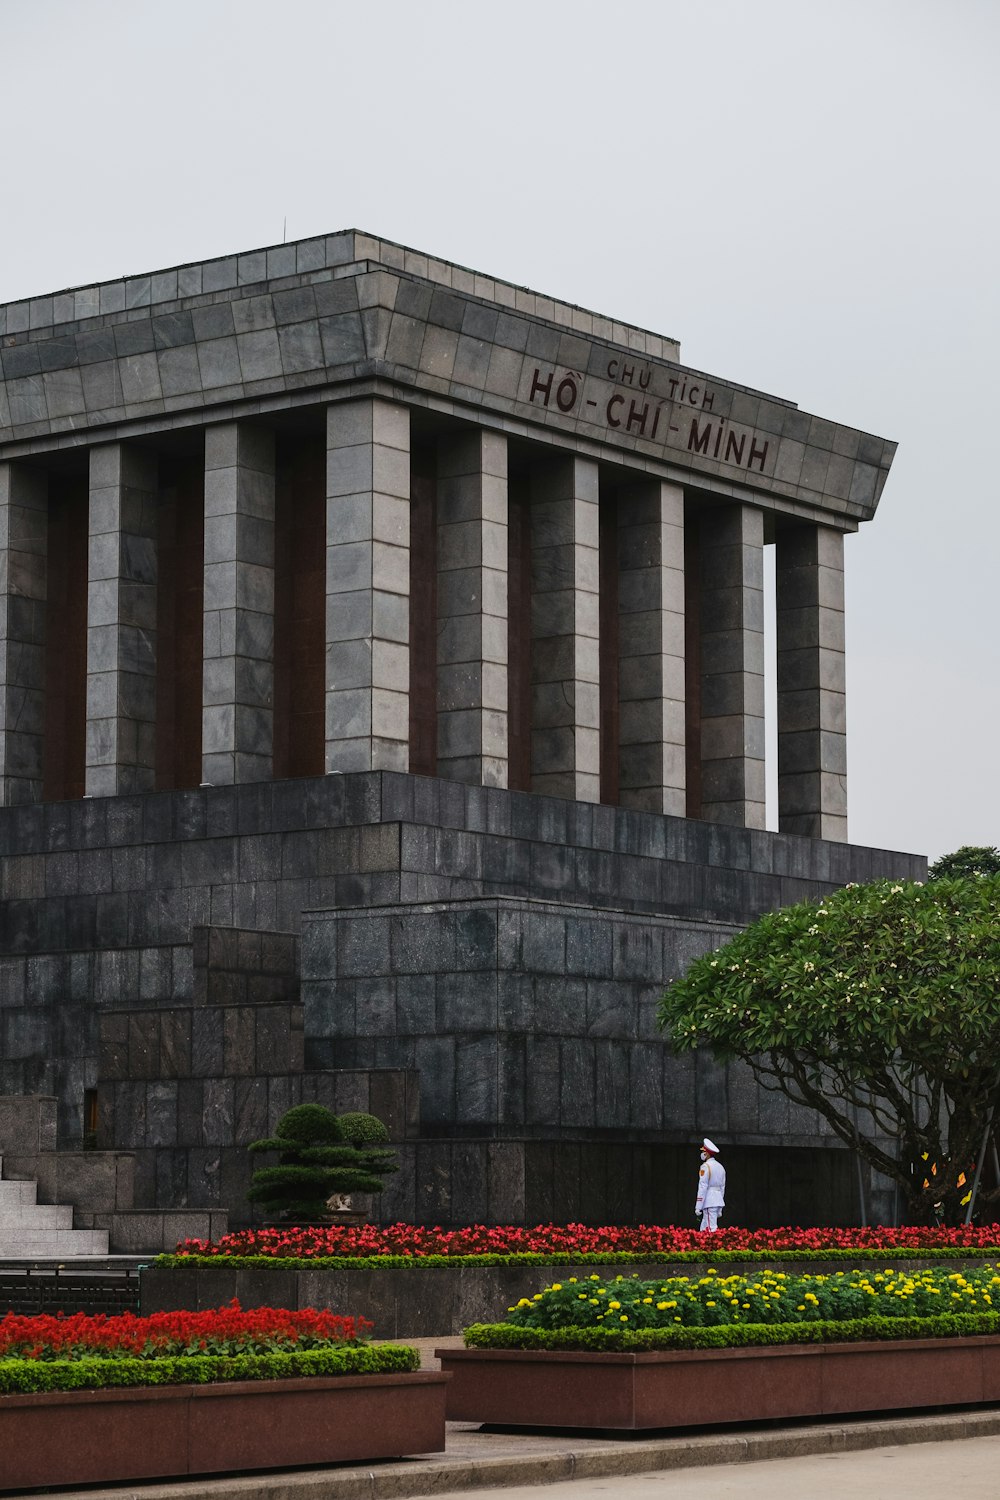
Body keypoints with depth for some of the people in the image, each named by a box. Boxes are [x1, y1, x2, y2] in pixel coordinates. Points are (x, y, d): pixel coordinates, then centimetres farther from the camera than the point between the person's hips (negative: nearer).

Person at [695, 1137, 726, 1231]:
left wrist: (698, 1207, -14)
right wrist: (720, 1209, 23)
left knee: (711, 1230, -9)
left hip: (709, 1202, -8)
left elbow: (702, 1187, -15)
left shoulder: (705, 1166, -10)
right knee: (704, 1230, 12)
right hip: (719, 1201, 8)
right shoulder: (720, 1167, 15)